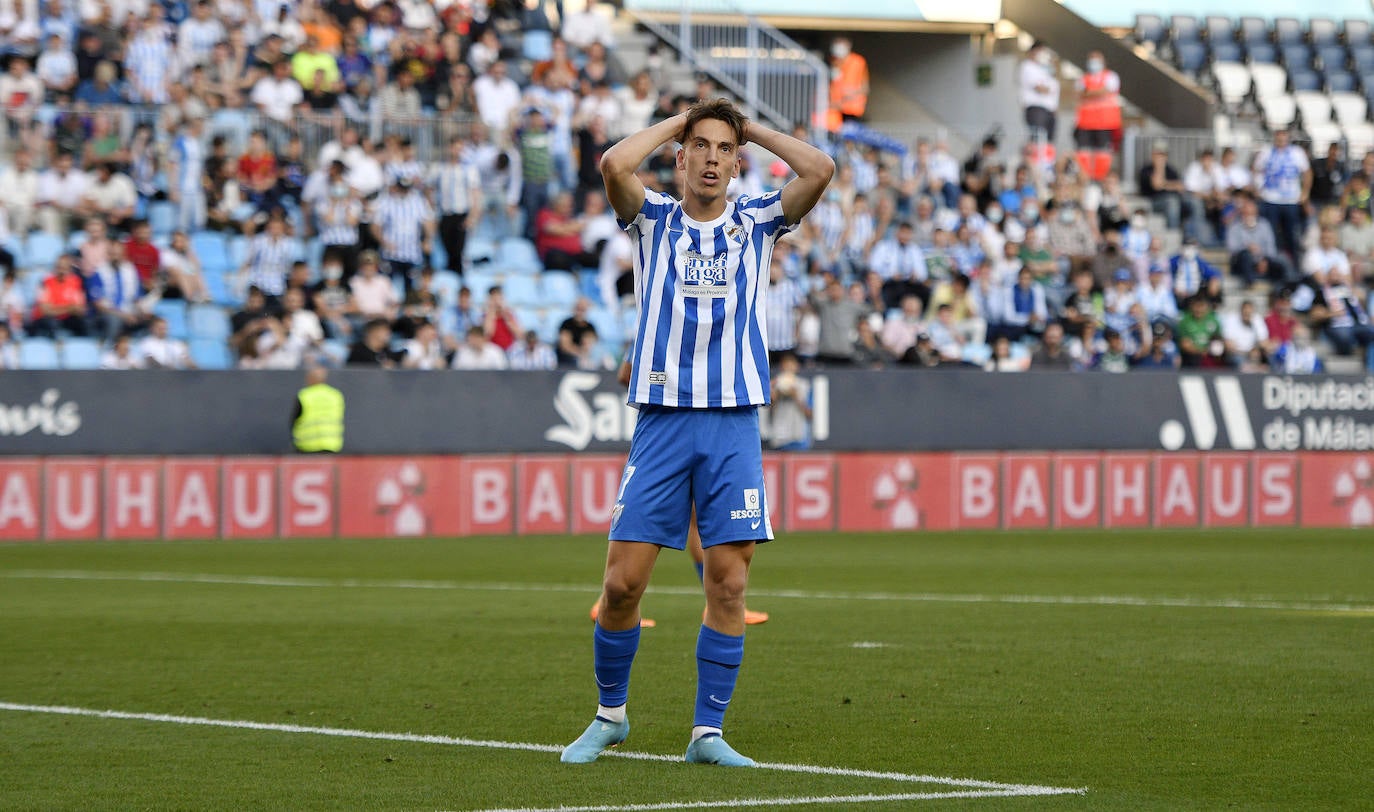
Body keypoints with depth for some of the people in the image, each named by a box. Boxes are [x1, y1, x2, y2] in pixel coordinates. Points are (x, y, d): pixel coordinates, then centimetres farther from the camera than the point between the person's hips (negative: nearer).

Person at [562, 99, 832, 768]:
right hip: (662, 418, -1)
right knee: (624, 580, -5)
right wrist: (677, 121, 1)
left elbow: (819, 170, -6)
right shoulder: (653, 219, 7)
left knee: (728, 581, -4)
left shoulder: (757, 222, 10)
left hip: (734, 421, 1)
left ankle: (707, 732, 3)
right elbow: (614, 165, -13)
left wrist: (750, 127, 6)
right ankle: (610, 715, 14)